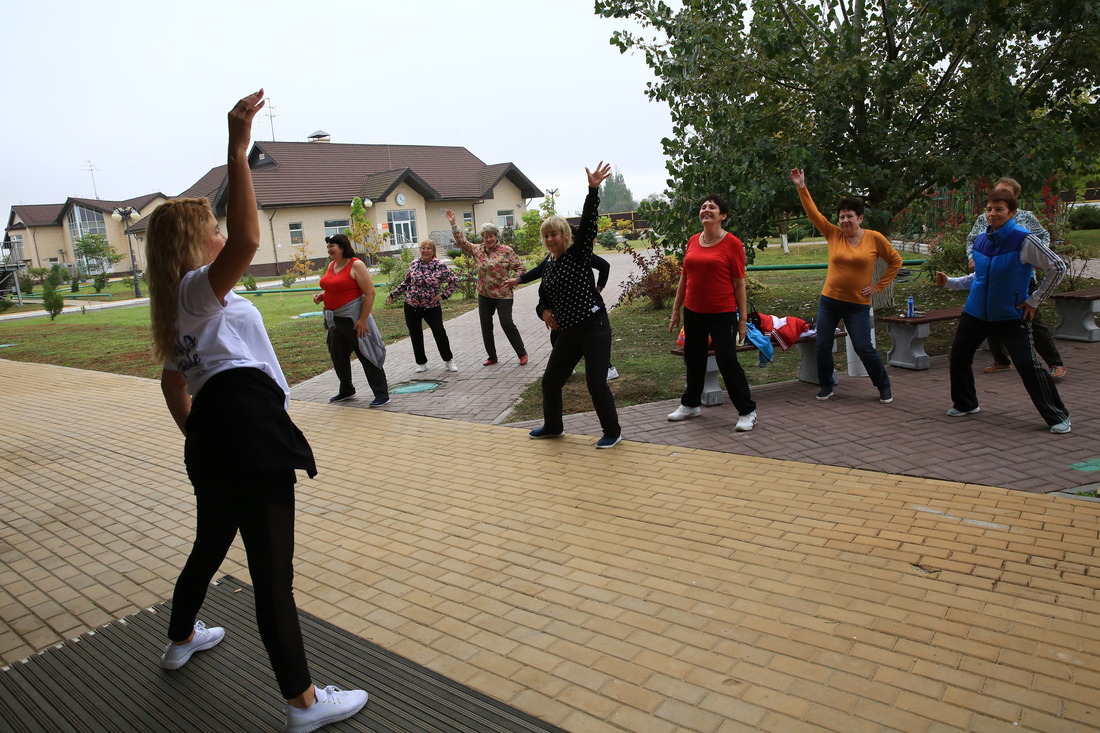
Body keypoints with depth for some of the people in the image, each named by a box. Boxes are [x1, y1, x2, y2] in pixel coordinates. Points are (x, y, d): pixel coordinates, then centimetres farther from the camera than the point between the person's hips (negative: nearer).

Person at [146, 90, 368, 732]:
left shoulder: (177, 308, 24)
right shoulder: (199, 287, -4)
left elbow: (174, 384, 29)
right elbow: (247, 240, -26)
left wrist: (198, 437, 35)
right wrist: (238, 148, -27)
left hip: (214, 435, 11)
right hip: (247, 428, -10)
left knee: (212, 542, 30)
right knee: (272, 569, -9)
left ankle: (182, 639, 51)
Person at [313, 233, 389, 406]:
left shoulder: (356, 265, -12)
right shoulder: (331, 265, 11)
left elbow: (370, 292, -17)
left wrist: (363, 319, -21)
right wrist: (321, 296, 4)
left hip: (353, 318, -8)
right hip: (334, 319, 8)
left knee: (365, 355, -4)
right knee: (338, 356, 17)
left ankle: (382, 394, 3)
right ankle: (346, 390, 35)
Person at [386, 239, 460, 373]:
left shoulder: (440, 266, -7)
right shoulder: (413, 264, 3)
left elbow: (454, 281, -2)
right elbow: (406, 282, 15)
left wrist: (444, 295, -7)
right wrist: (393, 294, 15)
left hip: (432, 307, -3)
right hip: (411, 306, 3)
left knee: (439, 332, -12)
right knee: (415, 335, 7)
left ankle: (448, 360, 6)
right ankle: (421, 363, 23)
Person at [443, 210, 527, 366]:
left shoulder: (506, 250, -7)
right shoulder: (477, 250, 6)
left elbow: (520, 267, -4)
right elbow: (462, 242, 8)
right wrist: (453, 224, 3)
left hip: (503, 295, -5)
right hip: (484, 295, 5)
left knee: (507, 323, -9)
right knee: (486, 326, 7)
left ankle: (522, 353, 4)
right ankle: (492, 357, 19)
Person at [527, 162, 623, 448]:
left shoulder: (579, 253, -9)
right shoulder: (548, 264, 9)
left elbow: (588, 223, -24)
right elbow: (544, 293, 25)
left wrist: (593, 190, -36)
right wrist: (545, 311, 5)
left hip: (593, 327, -7)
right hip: (568, 332, 8)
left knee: (596, 382, -7)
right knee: (550, 380, 13)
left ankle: (612, 432, 13)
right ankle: (552, 426, 35)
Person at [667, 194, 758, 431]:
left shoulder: (732, 243, -8)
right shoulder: (693, 241, 6)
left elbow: (739, 283, -8)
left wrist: (742, 319, -9)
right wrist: (676, 310, 13)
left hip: (722, 313, -5)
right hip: (693, 312, 6)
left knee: (727, 361, -6)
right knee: (693, 359, 17)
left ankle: (747, 411, 8)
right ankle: (691, 404, 35)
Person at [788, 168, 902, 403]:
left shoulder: (874, 238, -5)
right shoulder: (833, 235, 0)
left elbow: (895, 261, 6)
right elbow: (813, 213, -5)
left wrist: (878, 286, 0)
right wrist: (802, 188, -13)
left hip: (858, 304, -3)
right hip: (829, 301, 3)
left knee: (864, 348, -4)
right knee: (822, 346, 5)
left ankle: (884, 386, 18)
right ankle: (826, 386, 25)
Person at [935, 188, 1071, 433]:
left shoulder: (1024, 241, -15)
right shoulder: (980, 241, 2)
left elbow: (1058, 268, -9)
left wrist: (1034, 300, -7)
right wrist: (949, 282, 5)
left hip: (1011, 315, -5)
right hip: (975, 312, 6)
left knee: (1027, 365, -9)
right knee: (958, 357, 9)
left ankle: (1058, 416, 7)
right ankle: (965, 404, 31)